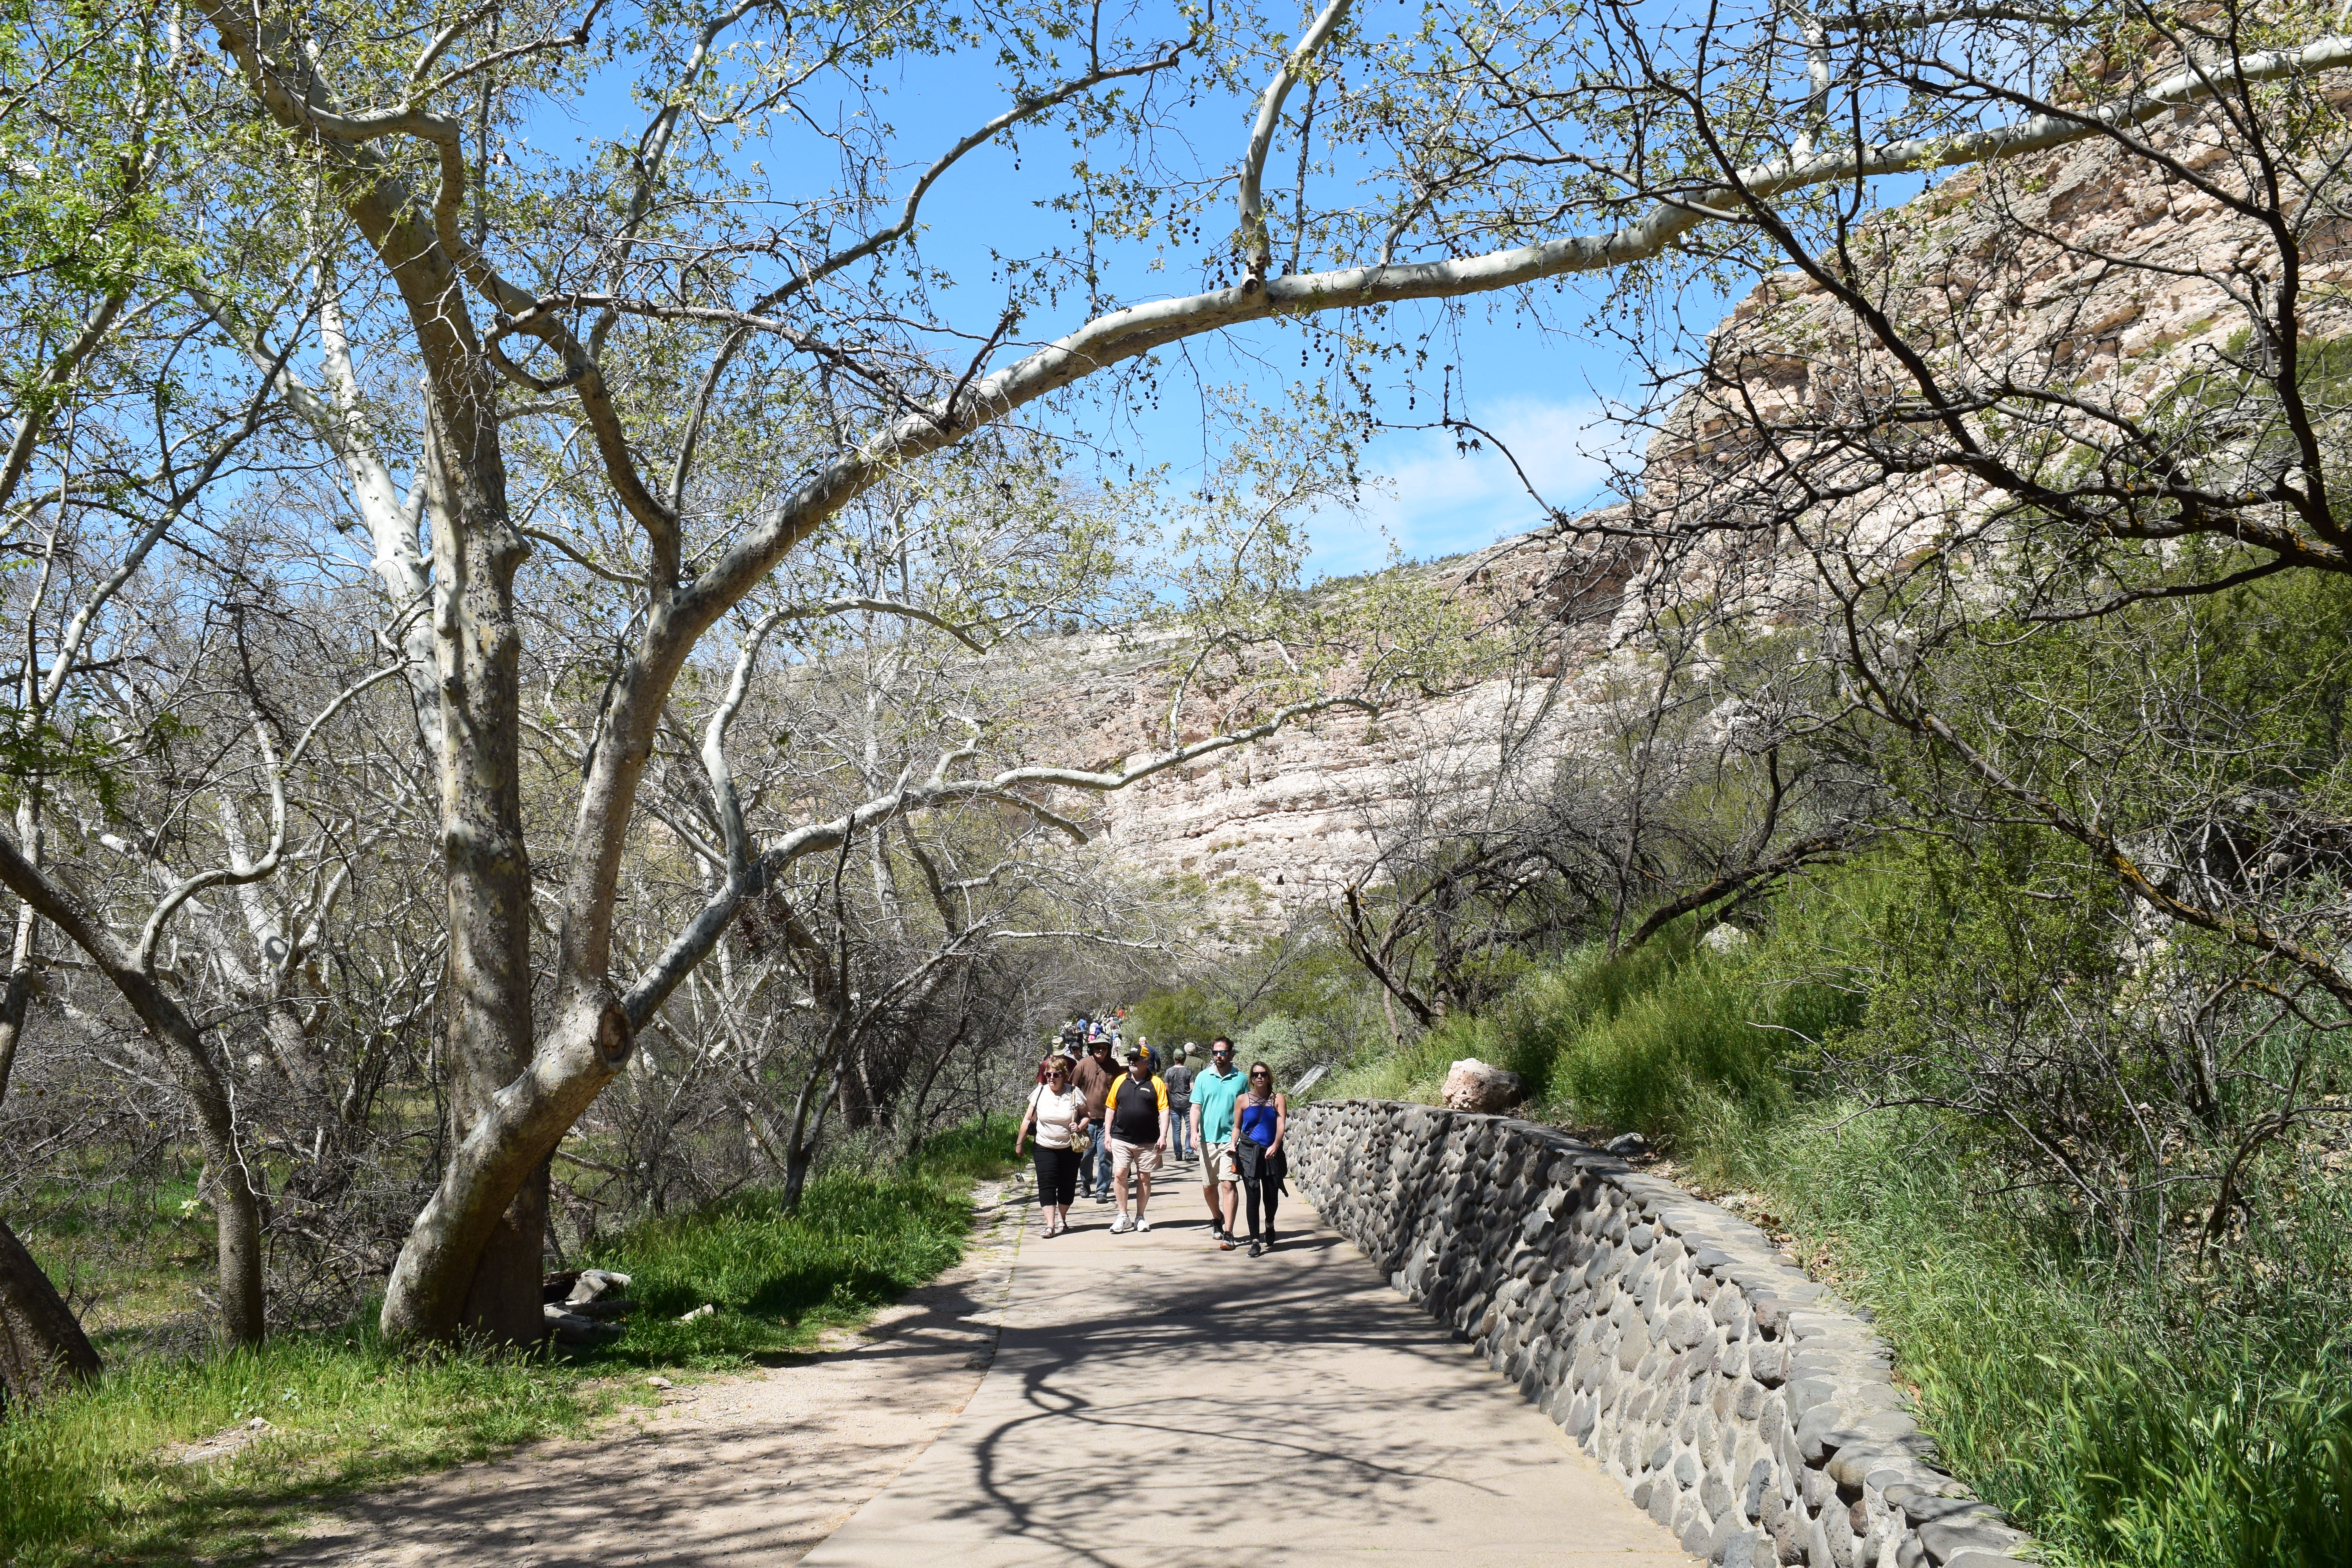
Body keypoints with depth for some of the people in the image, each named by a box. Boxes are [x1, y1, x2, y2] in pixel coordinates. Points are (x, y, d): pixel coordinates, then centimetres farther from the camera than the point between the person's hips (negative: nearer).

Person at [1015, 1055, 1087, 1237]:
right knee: (1047, 1185, -9)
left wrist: (1080, 1126, -16)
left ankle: (1062, 1219, 28)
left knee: (1067, 1186, 8)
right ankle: (1050, 1225, -12)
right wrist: (1019, 1143, 6)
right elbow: (1028, 1119, 4)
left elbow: (1086, 1115, 5)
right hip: (1045, 1148, 0)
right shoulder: (1039, 1093, -2)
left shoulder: (1074, 1094, -6)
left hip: (1070, 1149, 0)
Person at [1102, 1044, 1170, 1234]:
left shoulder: (1156, 1083, -1)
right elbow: (1111, 1108, 11)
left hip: (1148, 1141, -2)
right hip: (1122, 1139, 2)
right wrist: (1108, 1134, 6)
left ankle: (1140, 1217, 18)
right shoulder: (1120, 1081, 7)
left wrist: (1163, 1136, -11)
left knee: (1144, 1177, 6)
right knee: (1119, 1175, -6)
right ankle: (1123, 1217, 5)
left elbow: (1164, 1110, -3)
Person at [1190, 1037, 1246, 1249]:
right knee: (1208, 1186, 12)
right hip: (1208, 1139, 3)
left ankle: (1228, 1234, -10)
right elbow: (1196, 1107, 4)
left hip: (1232, 1139, -3)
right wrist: (1194, 1131, -10)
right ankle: (1217, 1219, 39)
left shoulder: (1241, 1079, 3)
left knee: (1228, 1184, -11)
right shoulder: (1203, 1078, 6)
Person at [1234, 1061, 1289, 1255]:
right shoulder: (1244, 1099, 6)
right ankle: (1255, 1241, 0)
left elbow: (1281, 1124, -7)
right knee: (1253, 1197, -6)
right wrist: (1233, 1145, -7)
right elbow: (1237, 1127, 11)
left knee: (1272, 1196, 5)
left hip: (1272, 1153, 1)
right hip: (1249, 1152, -1)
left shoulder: (1278, 1099, 4)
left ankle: (1269, 1225, 38)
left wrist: (1275, 1145, -23)